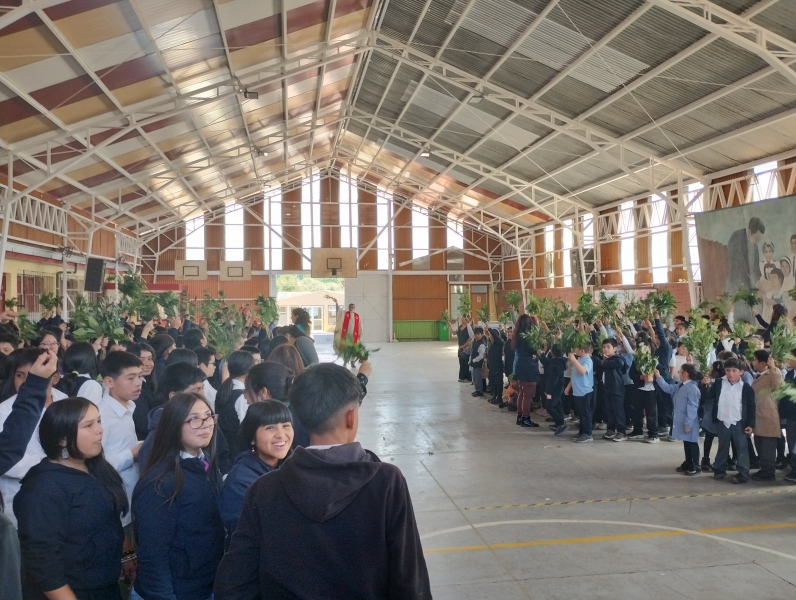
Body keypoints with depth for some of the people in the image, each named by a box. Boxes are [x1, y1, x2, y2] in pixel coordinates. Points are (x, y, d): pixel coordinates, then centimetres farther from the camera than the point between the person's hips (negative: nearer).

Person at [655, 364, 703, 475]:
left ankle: (695, 466, 14)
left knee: (692, 443, 3)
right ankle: (688, 463, 30)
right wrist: (658, 377, 9)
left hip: (688, 423, -9)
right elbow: (668, 388, 19)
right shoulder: (681, 386, 7)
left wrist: (688, 424, -23)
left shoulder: (692, 388, -23)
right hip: (681, 421, 9)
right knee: (686, 442, 19)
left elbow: (692, 408, -24)